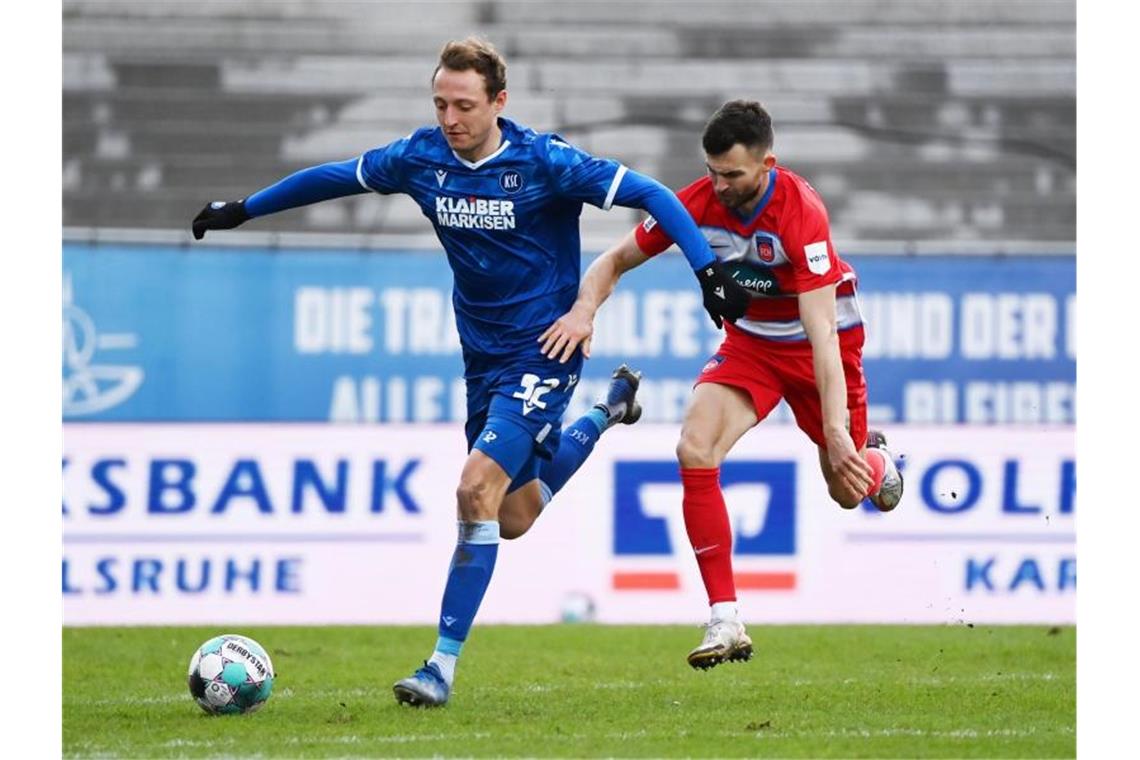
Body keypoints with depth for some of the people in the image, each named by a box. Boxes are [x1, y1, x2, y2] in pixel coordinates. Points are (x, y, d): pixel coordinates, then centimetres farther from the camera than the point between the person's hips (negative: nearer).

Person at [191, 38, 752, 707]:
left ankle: (446, 662, -15)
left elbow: (649, 195, -16)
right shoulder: (421, 158, -3)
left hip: (543, 352, -6)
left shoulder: (543, 162, -18)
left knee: (478, 487, -21)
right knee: (515, 517, 14)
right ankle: (608, 413, 42)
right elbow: (334, 178, 13)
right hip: (483, 356, 6)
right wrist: (243, 210, 21)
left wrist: (709, 269, -25)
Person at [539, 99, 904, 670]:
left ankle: (877, 459, 50)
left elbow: (821, 329, -36)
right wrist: (585, 310, -28)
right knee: (695, 450, -22)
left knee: (848, 490, 8)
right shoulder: (698, 202, -20)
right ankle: (725, 622, -20)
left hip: (820, 340, -3)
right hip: (750, 339, 3)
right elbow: (616, 260, -6)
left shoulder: (800, 212, -33)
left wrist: (836, 431, -42)